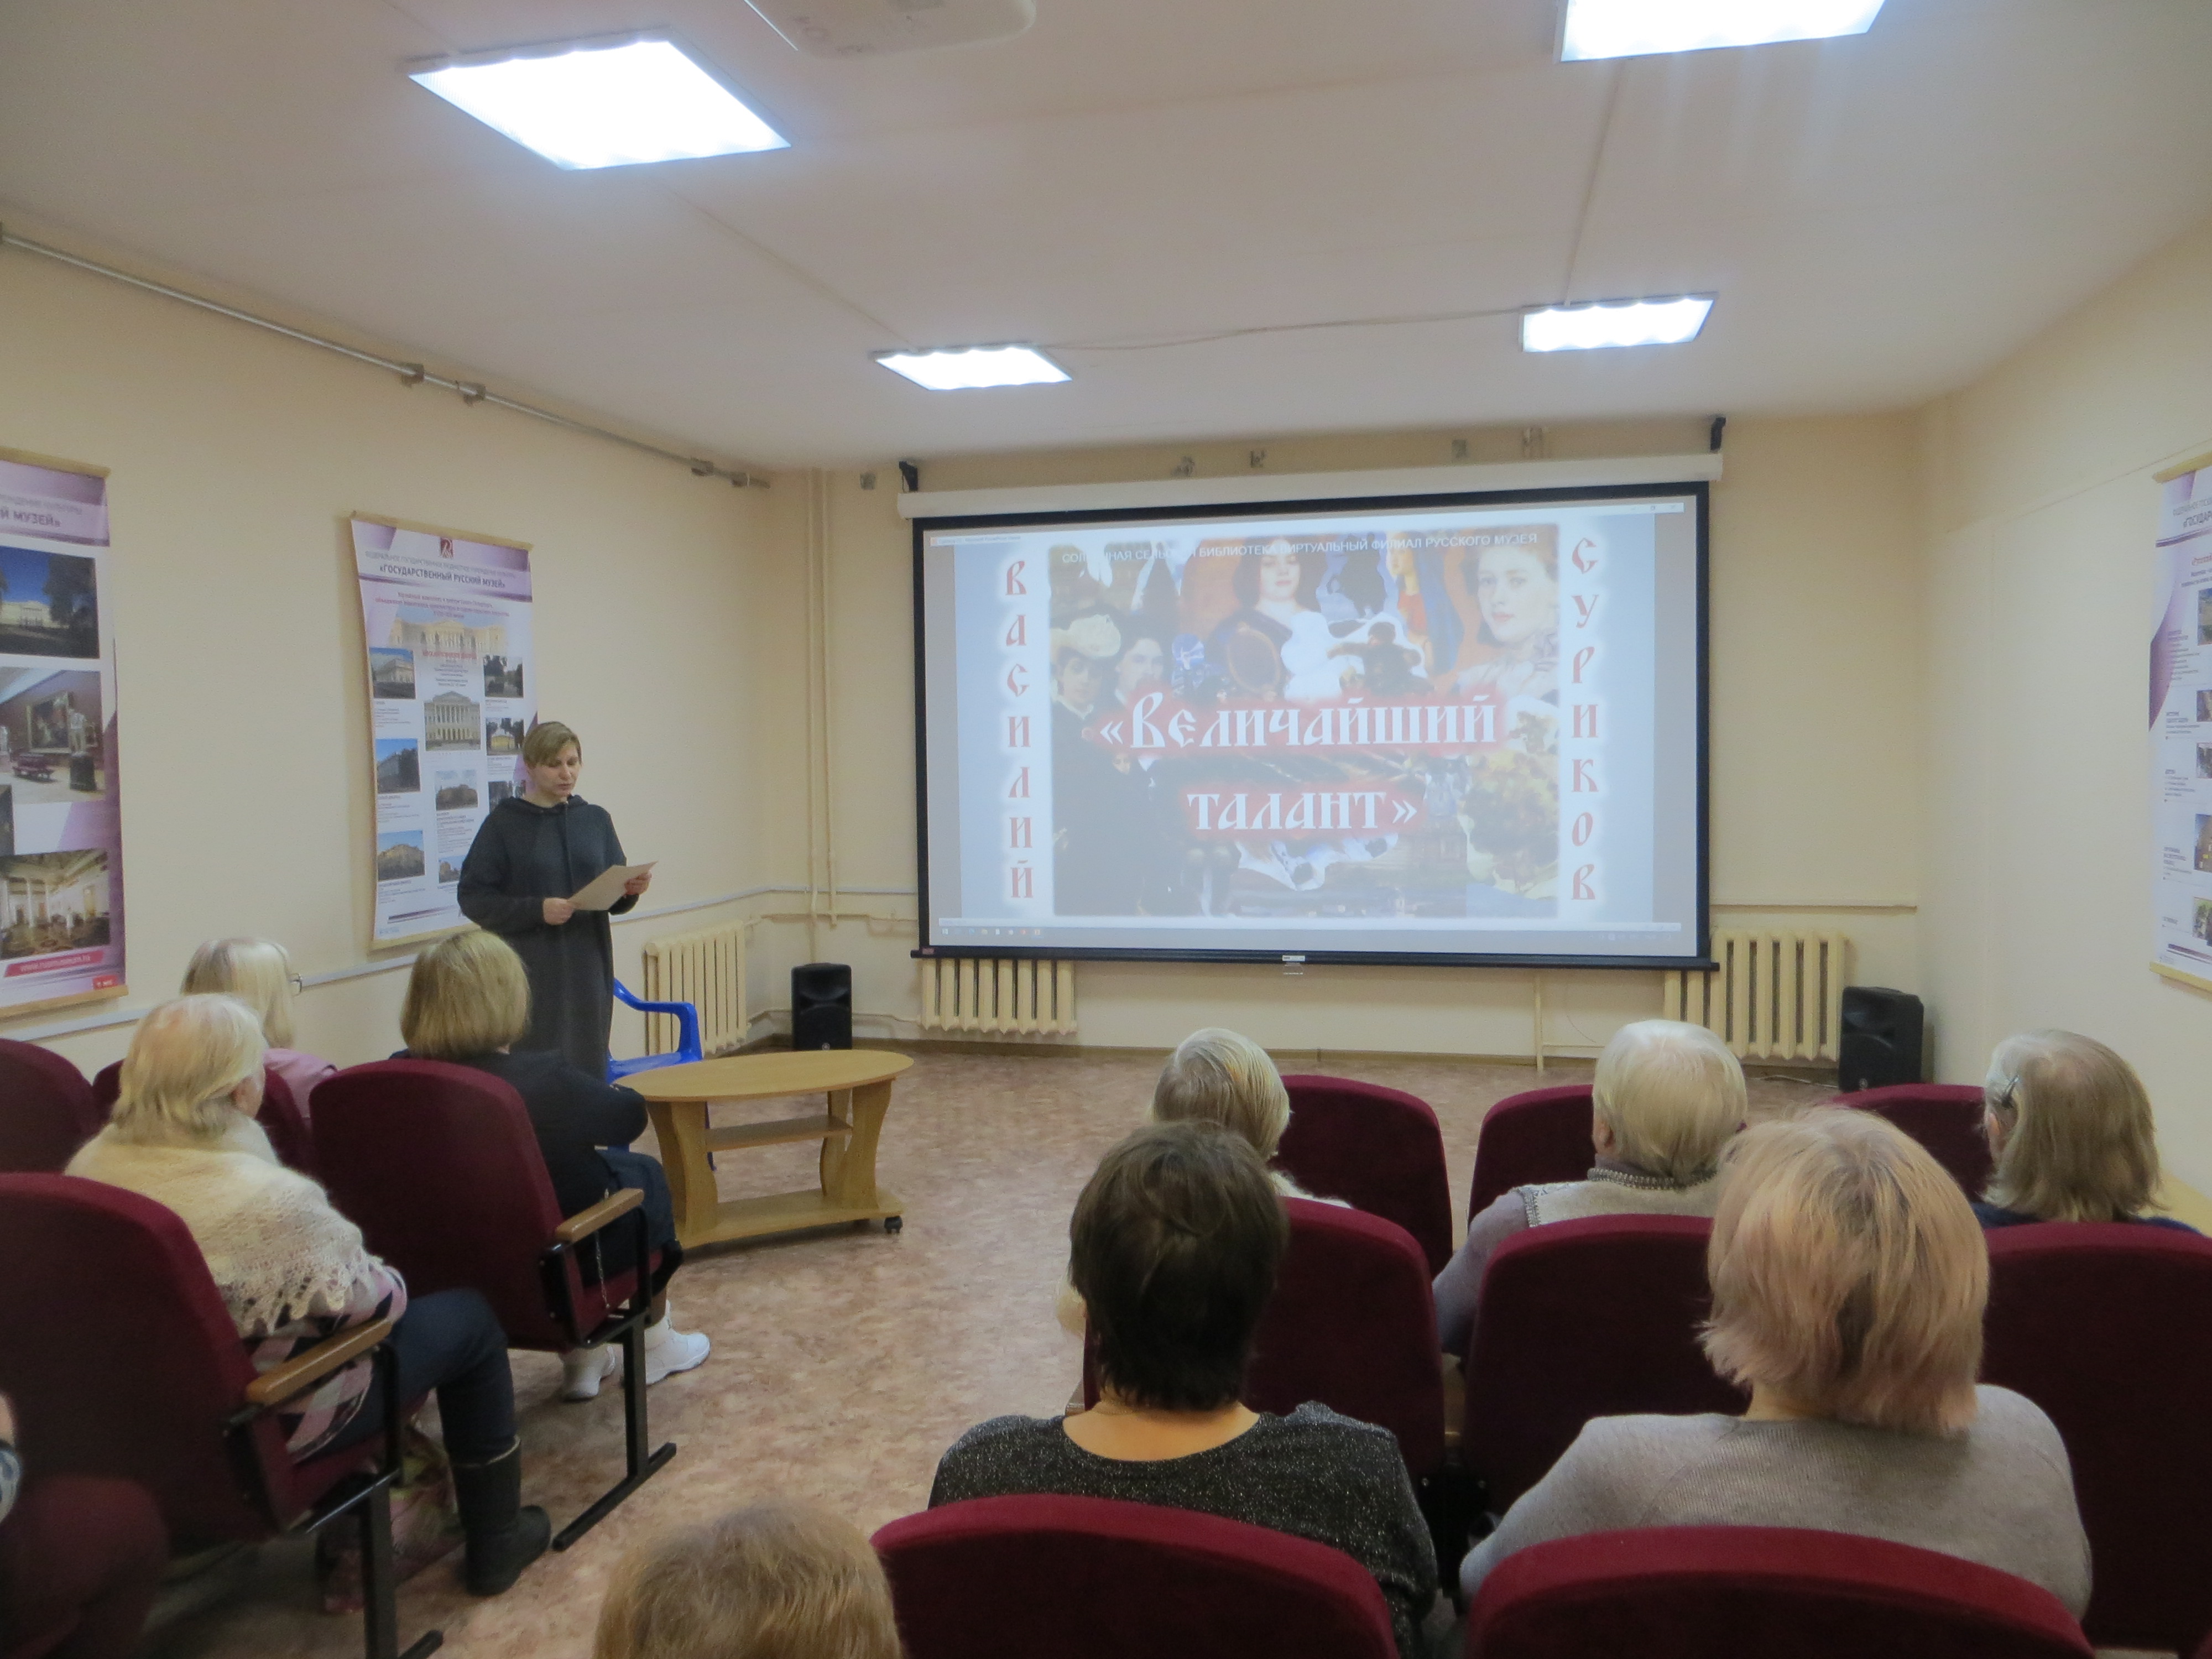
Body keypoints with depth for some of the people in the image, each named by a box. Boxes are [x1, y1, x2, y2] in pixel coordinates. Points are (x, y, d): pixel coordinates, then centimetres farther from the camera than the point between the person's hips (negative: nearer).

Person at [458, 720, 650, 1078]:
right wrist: (536, 909, -19)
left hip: (589, 969, 4)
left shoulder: (596, 819, 10)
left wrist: (631, 890, -10)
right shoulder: (504, 822, -2)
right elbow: (473, 898, -6)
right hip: (531, 975, -4)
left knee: (589, 1069, 6)